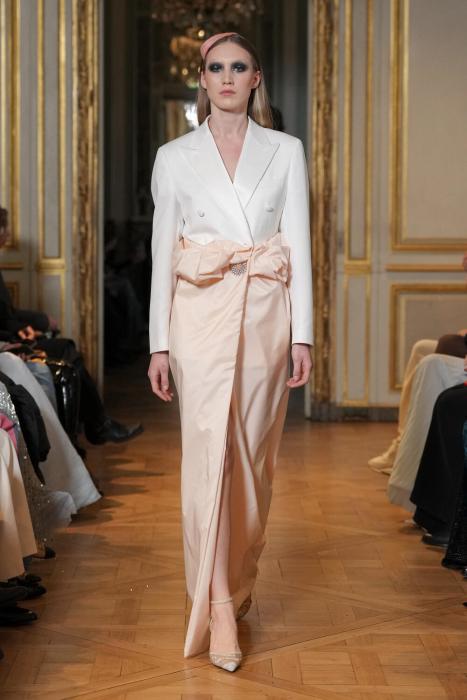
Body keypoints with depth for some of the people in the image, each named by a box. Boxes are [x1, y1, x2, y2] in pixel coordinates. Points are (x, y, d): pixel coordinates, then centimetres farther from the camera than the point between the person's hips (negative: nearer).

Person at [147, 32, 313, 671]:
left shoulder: (286, 152, 7)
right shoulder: (175, 157, 6)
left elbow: (299, 244, 3)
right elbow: (163, 253, 5)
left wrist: (303, 333, -3)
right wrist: (160, 342, 0)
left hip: (266, 312, 1)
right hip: (201, 312, -1)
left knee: (255, 455, 8)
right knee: (210, 452, -10)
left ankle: (240, 579, 28)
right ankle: (218, 610, -7)